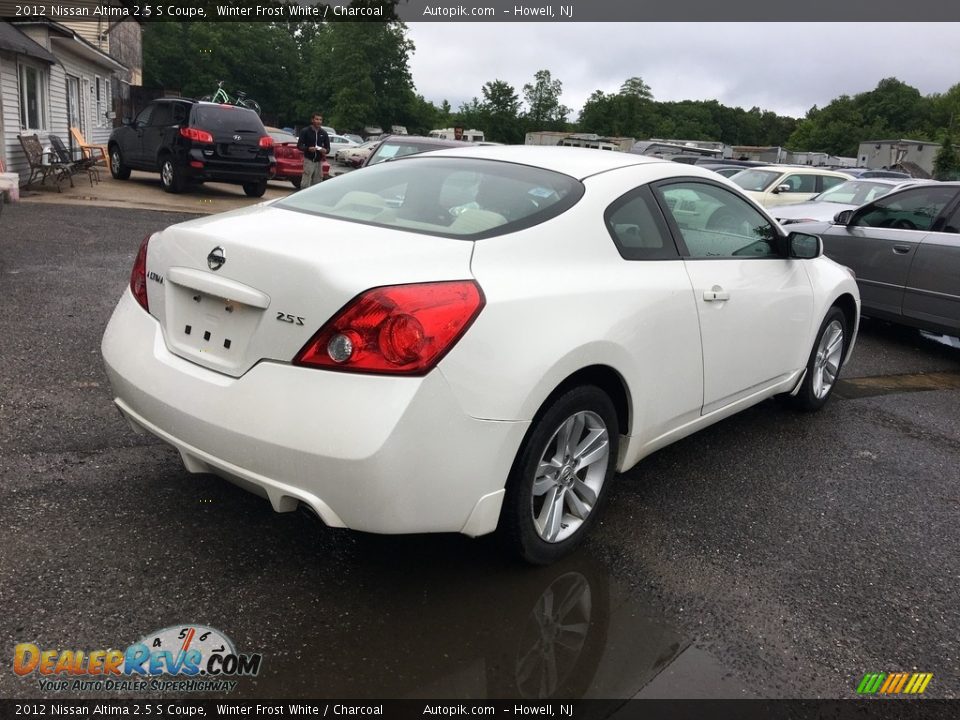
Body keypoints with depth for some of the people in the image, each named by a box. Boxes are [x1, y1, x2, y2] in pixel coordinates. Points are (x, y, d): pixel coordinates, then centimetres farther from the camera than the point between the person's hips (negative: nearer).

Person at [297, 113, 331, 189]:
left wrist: (325, 150, -12)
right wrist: (308, 148, -23)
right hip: (308, 160, -4)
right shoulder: (305, 131, -1)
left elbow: (328, 147, 13)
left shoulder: (324, 133, 10)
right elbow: (299, 146, -3)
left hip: (319, 161, 4)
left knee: (316, 184, 3)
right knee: (305, 183, -11)